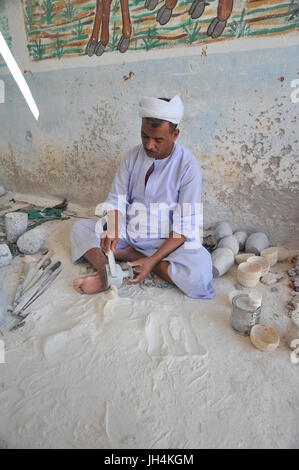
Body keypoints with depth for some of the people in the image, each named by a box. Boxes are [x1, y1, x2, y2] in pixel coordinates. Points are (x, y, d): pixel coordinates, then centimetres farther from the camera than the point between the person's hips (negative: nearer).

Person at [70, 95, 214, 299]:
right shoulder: (133, 156, -1)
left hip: (166, 242, -4)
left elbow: (185, 227, -16)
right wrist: (113, 231, -21)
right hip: (128, 233, 4)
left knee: (199, 271, -31)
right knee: (79, 228, -6)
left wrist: (152, 260, -25)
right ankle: (107, 274, -26)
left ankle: (125, 254, -18)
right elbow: (117, 200, 0)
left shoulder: (188, 166, -14)